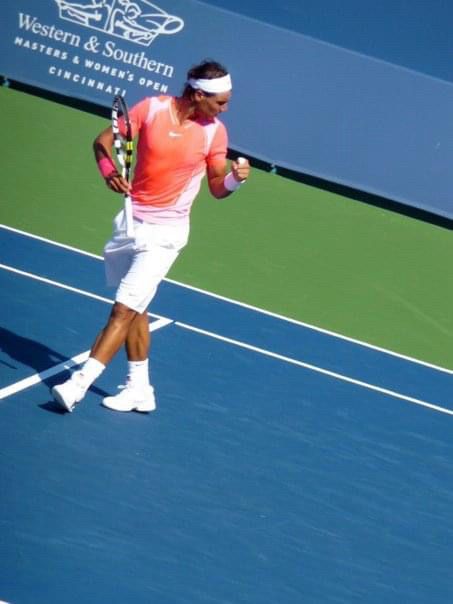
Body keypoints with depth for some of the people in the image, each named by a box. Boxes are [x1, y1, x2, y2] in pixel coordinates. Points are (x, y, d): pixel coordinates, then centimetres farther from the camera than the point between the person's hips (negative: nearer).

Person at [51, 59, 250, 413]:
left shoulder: (214, 132, -9)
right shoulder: (152, 109, -10)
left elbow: (218, 188, 1)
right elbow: (103, 141, -4)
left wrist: (236, 178, -21)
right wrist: (109, 171, -23)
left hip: (164, 233, -3)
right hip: (131, 221, 3)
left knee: (124, 310, -10)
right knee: (134, 310, 13)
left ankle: (79, 384, -7)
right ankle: (139, 390, 26)